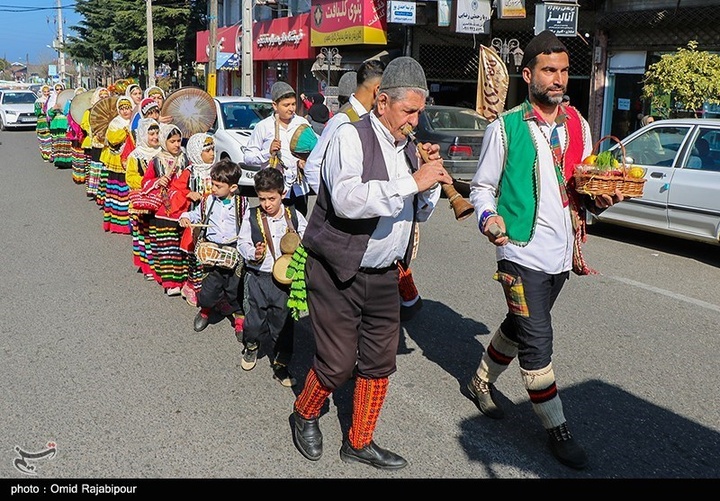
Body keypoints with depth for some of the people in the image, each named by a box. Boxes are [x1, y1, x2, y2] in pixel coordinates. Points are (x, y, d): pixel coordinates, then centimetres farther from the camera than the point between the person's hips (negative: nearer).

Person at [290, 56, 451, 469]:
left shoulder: (408, 148, 10)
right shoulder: (351, 137, -12)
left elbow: (422, 213, 16)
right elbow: (347, 200, -30)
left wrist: (433, 178, -3)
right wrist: (412, 181, -28)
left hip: (384, 276, 7)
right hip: (337, 273, -7)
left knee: (380, 361, 10)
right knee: (338, 363, 0)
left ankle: (360, 442, 28)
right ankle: (305, 413, 32)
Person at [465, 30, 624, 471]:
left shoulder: (579, 126, 9)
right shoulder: (506, 128, -5)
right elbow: (482, 186, 1)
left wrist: (599, 200, -5)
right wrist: (488, 216, -19)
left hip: (562, 252, 5)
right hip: (522, 250, -5)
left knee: (520, 326, 18)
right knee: (537, 341, -3)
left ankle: (482, 382, 41)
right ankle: (557, 429, 12)